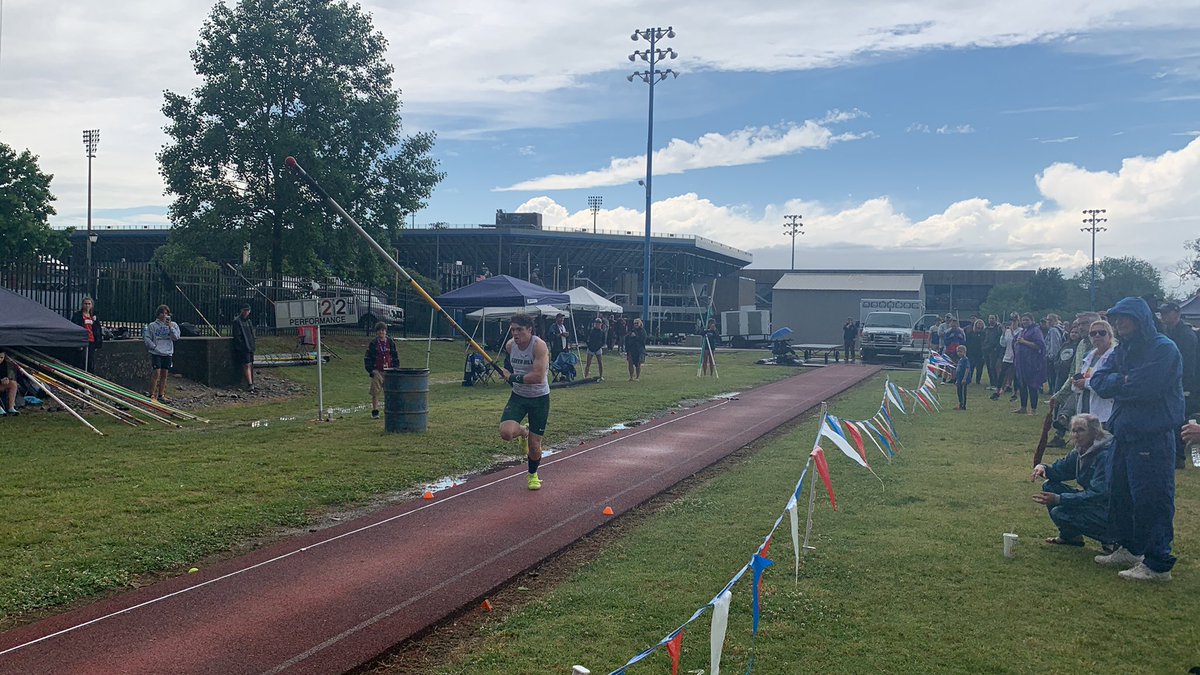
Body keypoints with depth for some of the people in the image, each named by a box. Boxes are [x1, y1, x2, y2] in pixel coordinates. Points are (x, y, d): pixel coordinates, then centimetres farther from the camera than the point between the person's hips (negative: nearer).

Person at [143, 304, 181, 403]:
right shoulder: (152, 325, 1)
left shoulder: (173, 325, 7)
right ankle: (152, 395, -6)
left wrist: (170, 326, -12)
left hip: (168, 353, 3)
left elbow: (176, 337, -5)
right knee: (156, 373, -10)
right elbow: (147, 337, 2)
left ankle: (161, 395, 14)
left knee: (164, 374, 7)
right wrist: (154, 346, -8)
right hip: (156, 353, -3)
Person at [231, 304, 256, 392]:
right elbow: (237, 336, -12)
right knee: (246, 365, -14)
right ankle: (250, 384, -19)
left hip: (250, 347, 8)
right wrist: (243, 346, -16)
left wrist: (253, 343, 11)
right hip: (242, 348, -8)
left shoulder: (249, 321, 18)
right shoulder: (237, 321, -8)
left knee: (251, 365, 10)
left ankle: (251, 383, 16)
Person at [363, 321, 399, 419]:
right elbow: (367, 358, 5)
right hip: (377, 371, -1)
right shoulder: (373, 343, 3)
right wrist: (370, 370, -4)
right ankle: (375, 412, 3)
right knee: (375, 392, -4)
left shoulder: (391, 342, 7)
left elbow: (396, 357, 13)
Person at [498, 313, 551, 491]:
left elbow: (538, 376, -31)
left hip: (539, 398, -4)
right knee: (506, 432, -22)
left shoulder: (539, 346, -22)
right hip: (518, 396, 4)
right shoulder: (510, 345, -3)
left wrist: (513, 378, -22)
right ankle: (523, 432, 15)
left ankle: (533, 475, 34)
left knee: (534, 445, 3)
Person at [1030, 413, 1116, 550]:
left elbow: (1097, 494, -29)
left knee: (1059, 512, -22)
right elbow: (1059, 469, 11)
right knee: (1050, 486, 2)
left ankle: (1109, 539, -6)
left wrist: (1059, 499, -34)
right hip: (1092, 502, 9)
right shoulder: (1080, 451, 3)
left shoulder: (1106, 454, -24)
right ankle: (1070, 536, 12)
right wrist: (1043, 468, -14)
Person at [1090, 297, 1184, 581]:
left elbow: (1145, 389, -23)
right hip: (1125, 433, 9)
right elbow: (1098, 382, 3)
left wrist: (1115, 383, -6)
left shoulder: (1163, 349, -13)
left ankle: (1158, 565, 2)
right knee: (1121, 494, 16)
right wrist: (1123, 381, -15)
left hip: (1153, 438, -9)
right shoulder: (1123, 350, 13)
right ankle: (1130, 550, 31)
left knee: (1152, 500, -5)